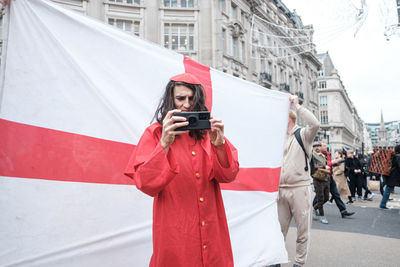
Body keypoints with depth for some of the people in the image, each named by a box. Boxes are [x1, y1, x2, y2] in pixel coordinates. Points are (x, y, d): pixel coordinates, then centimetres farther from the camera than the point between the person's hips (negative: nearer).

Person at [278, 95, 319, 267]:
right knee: (279, 229, 9)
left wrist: (296, 105, -15)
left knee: (303, 230, 6)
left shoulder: (303, 135, 1)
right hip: (281, 190, 5)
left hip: (300, 189, -4)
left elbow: (315, 124, -22)